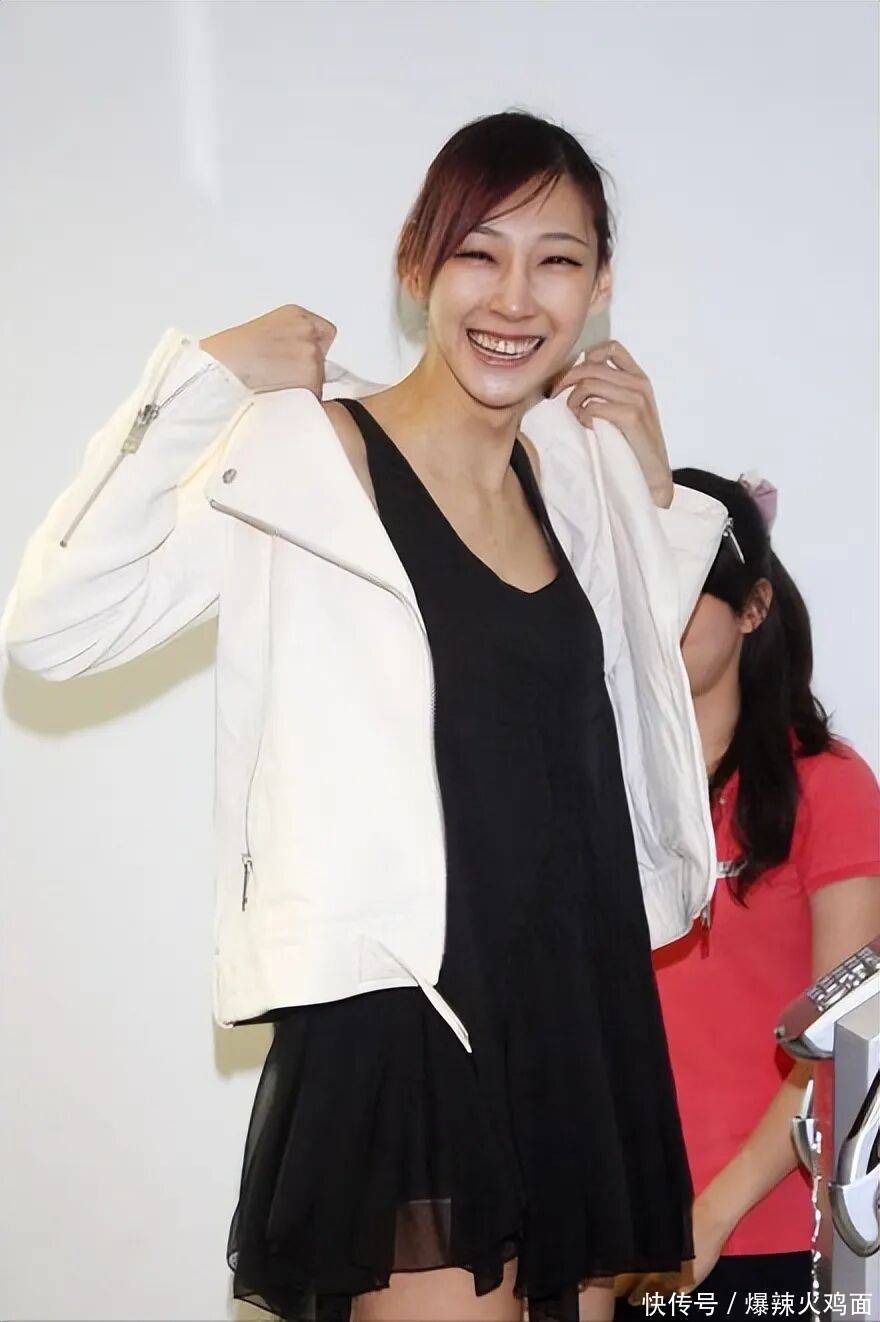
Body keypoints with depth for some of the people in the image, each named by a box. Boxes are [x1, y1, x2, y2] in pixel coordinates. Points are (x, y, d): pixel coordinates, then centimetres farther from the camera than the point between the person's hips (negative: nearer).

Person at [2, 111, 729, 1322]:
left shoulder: (571, 468, 9)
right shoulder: (304, 453, -10)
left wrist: (651, 481, 12)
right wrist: (202, 381, -20)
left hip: (584, 1018, 7)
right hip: (402, 1031, -7)